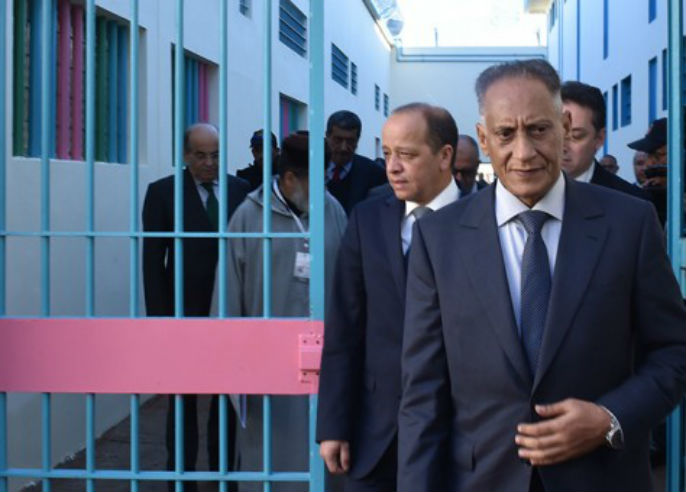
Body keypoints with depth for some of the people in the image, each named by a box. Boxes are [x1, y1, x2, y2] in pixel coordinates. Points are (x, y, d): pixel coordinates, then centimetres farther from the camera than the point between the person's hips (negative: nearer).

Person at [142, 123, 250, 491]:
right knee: (184, 402, 8)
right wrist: (160, 318, -9)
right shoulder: (163, 193, -2)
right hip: (184, 315, -2)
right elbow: (153, 262, -4)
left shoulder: (240, 190, 4)